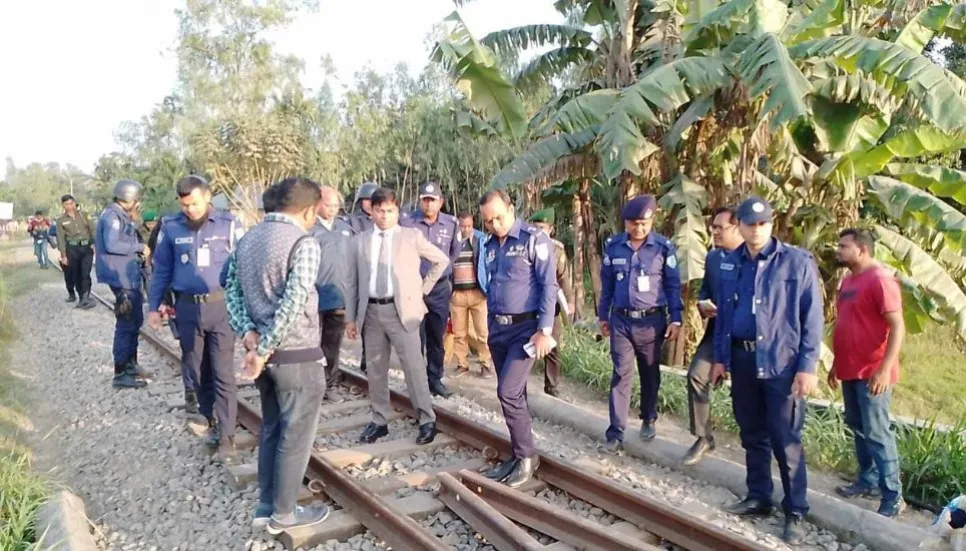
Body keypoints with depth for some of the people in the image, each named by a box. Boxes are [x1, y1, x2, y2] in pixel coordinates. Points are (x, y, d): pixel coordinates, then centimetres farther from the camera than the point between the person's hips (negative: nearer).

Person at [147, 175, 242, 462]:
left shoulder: (228, 224, -6)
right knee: (196, 369, 14)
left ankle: (226, 436, 5)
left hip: (221, 306, -3)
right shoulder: (171, 227, 1)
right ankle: (212, 419, 32)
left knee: (223, 373, -1)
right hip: (187, 308, 3)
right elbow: (161, 269, 10)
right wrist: (153, 307, 9)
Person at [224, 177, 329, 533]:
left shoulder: (247, 239, 9)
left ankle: (266, 507, 29)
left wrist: (249, 334, -4)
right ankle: (283, 514, 20)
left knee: (271, 429, 20)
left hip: (266, 351, 8)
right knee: (296, 435, 7)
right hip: (297, 354, -8)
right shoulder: (303, 243, -17)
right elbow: (293, 304, -25)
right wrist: (263, 350, -18)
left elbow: (232, 290, 6)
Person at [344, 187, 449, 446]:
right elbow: (352, 282, 9)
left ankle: (427, 420, 10)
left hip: (402, 310, -3)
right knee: (375, 369, 11)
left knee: (413, 367, -3)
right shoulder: (360, 241, 8)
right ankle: (379, 421, 24)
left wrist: (423, 288, 6)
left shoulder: (412, 236, 1)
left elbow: (441, 260, 11)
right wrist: (350, 317, 5)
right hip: (371, 311, 3)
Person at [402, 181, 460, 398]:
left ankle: (435, 379, 23)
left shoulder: (452, 223, -3)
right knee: (416, 337, 3)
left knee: (437, 338, 11)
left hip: (440, 287, 3)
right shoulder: (408, 224, -11)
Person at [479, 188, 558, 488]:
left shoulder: (534, 239, -10)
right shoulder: (489, 245, 11)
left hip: (525, 328, -7)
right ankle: (519, 455, 25)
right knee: (512, 394, 13)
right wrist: (491, 326, 17)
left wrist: (545, 330, -18)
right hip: (498, 328, 7)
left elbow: (549, 286, -14)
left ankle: (527, 456, 6)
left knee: (508, 392, -12)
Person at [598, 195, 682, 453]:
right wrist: (603, 315, 11)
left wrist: (676, 319, -4)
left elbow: (673, 285, -1)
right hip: (621, 320, 1)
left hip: (652, 321, -1)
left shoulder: (664, 247, -6)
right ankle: (616, 433, 1)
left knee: (650, 373, 14)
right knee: (621, 375, -1)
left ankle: (648, 420, 35)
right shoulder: (612, 246, -1)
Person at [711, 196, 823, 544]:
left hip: (781, 363, -5)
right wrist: (720, 357, 13)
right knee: (752, 434, 16)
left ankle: (795, 513, 14)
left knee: (786, 441, 0)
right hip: (742, 359, 5)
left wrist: (807, 366, -12)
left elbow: (812, 317, -8)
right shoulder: (730, 264, 7)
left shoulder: (798, 262, -8)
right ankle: (758, 497, 31)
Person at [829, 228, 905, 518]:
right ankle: (868, 480, 29)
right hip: (850, 370, 9)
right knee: (858, 428, 16)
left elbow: (898, 326, -18)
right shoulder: (849, 281, 14)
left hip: (872, 373, -9)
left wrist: (885, 368, -24)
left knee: (876, 432, -5)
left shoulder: (880, 279, -13)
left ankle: (893, 498, 4)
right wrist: (836, 364, 20)